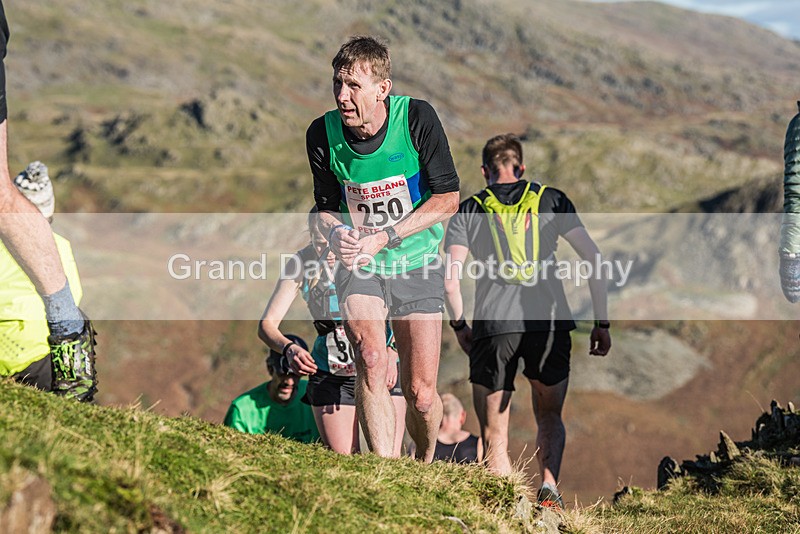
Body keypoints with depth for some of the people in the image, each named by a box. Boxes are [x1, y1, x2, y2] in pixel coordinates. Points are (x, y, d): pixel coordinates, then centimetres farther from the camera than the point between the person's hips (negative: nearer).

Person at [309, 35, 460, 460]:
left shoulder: (417, 118, -15)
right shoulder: (322, 134, -8)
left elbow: (448, 199, -11)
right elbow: (326, 206, 6)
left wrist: (385, 237, -20)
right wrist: (337, 232, -19)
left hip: (417, 265, -1)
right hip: (359, 267, 1)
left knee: (420, 394, -2)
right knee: (371, 361, -25)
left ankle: (425, 465, 28)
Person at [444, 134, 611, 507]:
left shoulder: (468, 211, 14)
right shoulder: (551, 200, 15)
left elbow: (450, 282, 2)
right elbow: (593, 258, 8)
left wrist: (459, 327, 16)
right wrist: (602, 324, 11)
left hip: (494, 324, -1)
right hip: (550, 320, 1)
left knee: (494, 432, 8)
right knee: (549, 417, 19)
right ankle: (549, 487, -4)